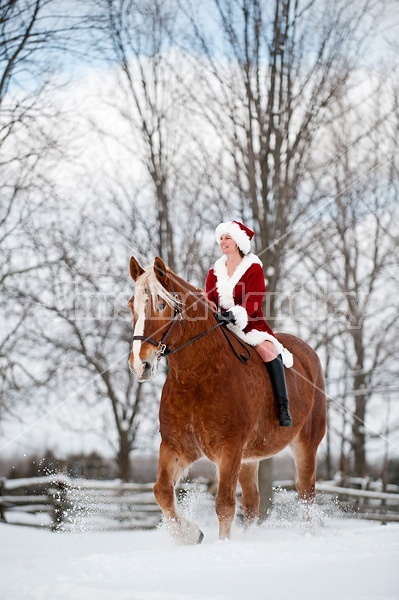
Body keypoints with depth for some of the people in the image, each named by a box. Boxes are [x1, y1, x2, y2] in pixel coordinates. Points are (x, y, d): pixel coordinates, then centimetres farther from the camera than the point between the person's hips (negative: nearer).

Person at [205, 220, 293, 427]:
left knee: (268, 350, -31)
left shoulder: (253, 268, 0)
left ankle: (283, 408, -28)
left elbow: (253, 301, -12)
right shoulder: (214, 272, 14)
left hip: (249, 324, -4)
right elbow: (209, 300, 10)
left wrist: (235, 313, -30)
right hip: (220, 325, 4)